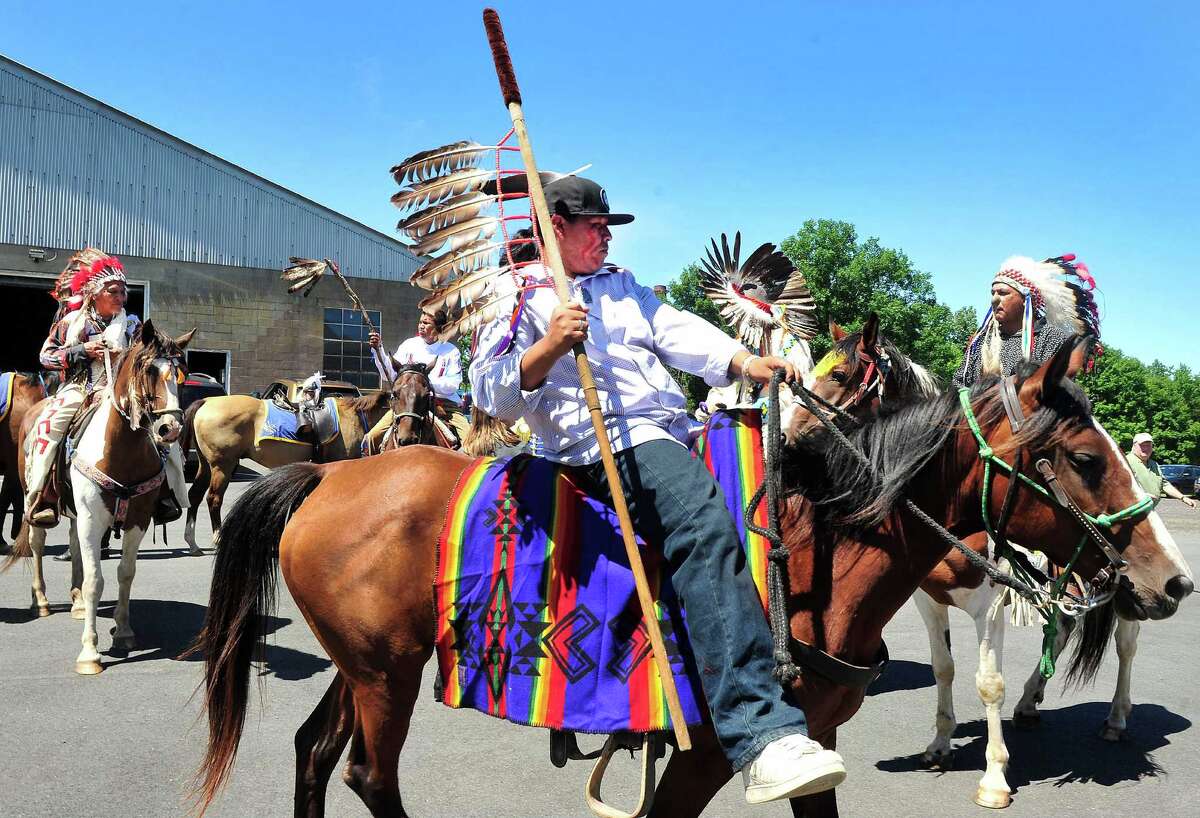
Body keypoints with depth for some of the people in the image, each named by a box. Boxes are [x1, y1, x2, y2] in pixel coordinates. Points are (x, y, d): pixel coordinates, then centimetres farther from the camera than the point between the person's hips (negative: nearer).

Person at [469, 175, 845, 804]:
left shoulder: (624, 287, 28)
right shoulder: (517, 300, 10)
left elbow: (681, 333, 13)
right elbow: (491, 396, -1)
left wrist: (743, 361, -5)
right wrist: (549, 346, -17)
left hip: (669, 435, 9)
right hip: (604, 445, -9)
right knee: (708, 524, -34)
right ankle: (762, 734, -41)